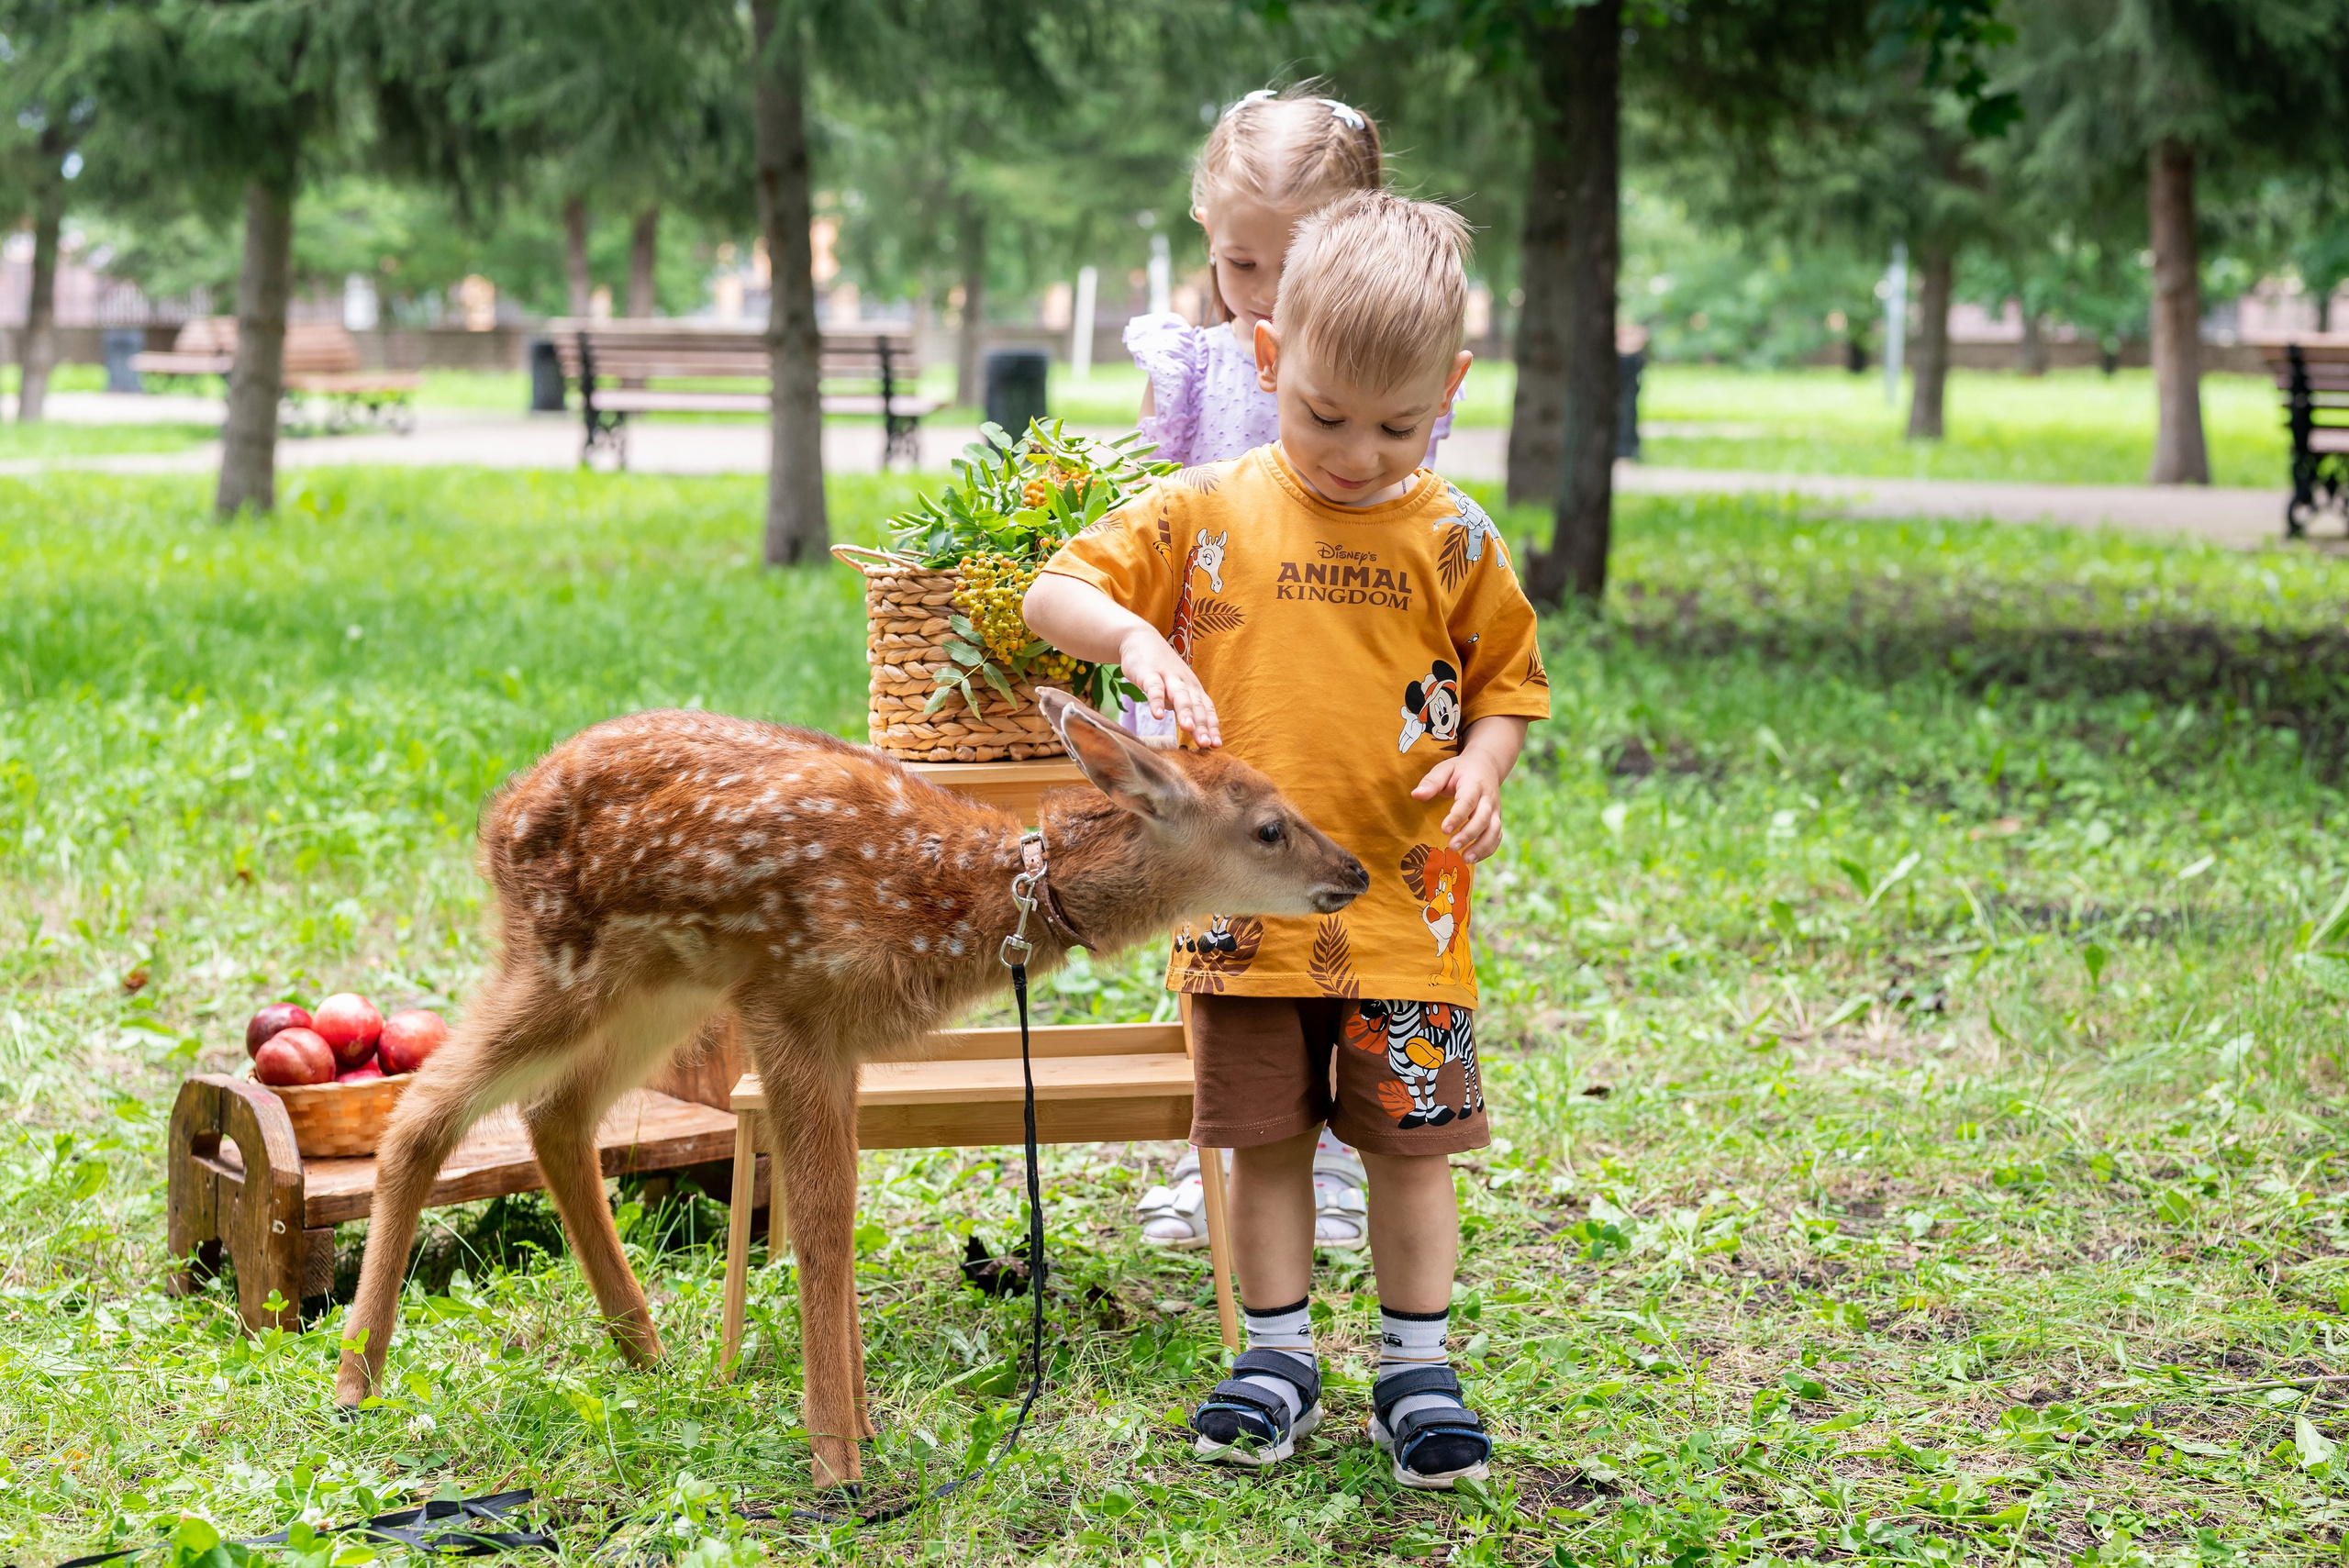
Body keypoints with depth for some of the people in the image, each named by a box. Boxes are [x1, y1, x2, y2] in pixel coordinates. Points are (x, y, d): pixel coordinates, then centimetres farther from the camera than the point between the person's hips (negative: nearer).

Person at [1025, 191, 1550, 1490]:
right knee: (1265, 1140, 9)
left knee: (1410, 1142, 6)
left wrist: (1480, 764, -10)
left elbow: (1509, 678, 10)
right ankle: (1277, 1358, 23)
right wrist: (1134, 636, -23)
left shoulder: (1452, 540, -1)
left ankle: (1415, 1364, 19)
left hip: (1404, 907, 0)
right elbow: (1052, 594, -3)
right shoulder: (1205, 513, -3)